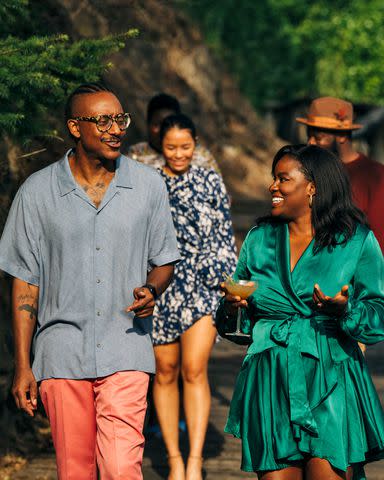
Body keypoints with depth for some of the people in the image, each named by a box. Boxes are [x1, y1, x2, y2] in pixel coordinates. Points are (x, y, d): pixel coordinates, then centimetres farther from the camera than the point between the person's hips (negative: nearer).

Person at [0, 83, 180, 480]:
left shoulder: (148, 186, 5)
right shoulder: (37, 192, 2)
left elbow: (164, 261, 16)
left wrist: (151, 290, -9)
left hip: (125, 355, 0)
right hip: (62, 354, 0)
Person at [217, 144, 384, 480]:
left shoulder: (356, 241, 3)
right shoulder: (260, 240, 14)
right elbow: (234, 324, 18)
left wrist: (344, 310, -20)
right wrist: (232, 307, -4)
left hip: (331, 386, -3)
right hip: (271, 386, 3)